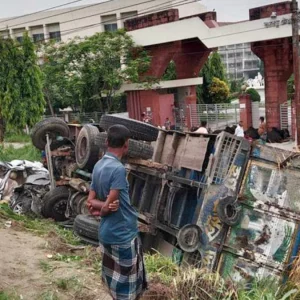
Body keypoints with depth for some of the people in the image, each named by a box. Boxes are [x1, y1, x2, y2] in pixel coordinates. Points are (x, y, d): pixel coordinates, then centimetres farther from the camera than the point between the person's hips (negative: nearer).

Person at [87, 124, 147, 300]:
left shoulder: (98, 166, 4)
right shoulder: (118, 169, -23)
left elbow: (90, 201, 6)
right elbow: (109, 206, -22)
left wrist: (100, 206, -10)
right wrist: (103, 210, -2)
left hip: (106, 233, 8)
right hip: (123, 235, -8)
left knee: (115, 278, 23)